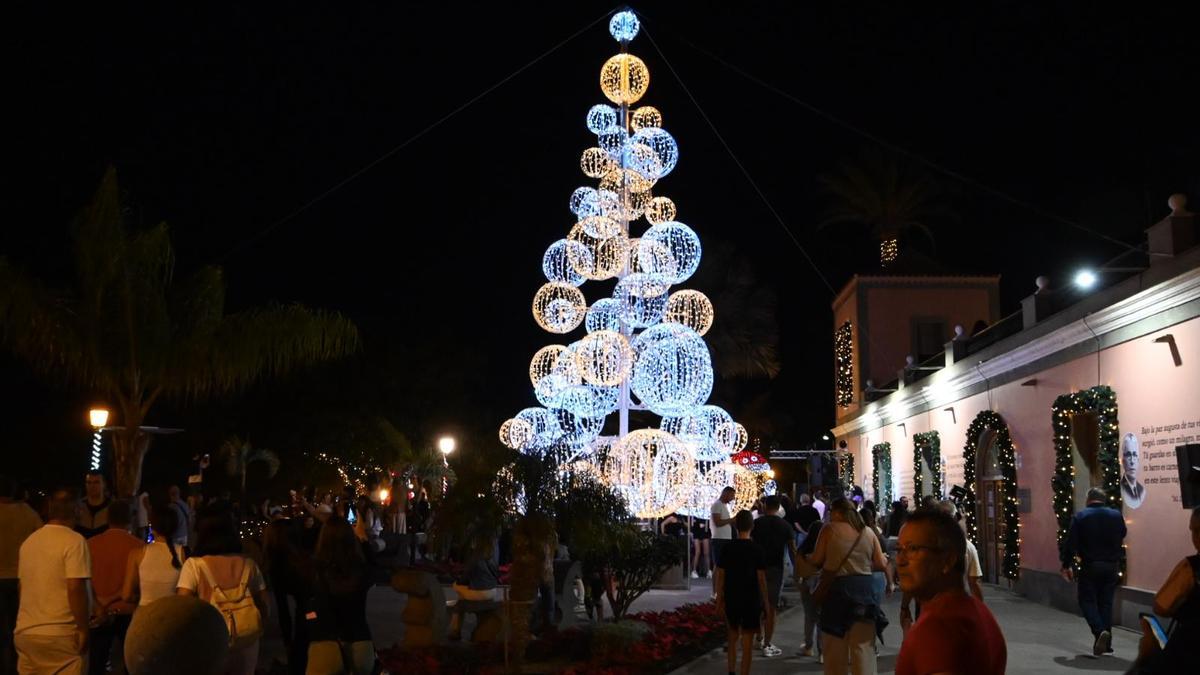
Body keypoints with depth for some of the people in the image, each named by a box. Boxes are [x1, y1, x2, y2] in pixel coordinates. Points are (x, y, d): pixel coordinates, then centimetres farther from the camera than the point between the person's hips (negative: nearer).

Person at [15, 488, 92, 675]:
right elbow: (75, 588, -19)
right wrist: (83, 628, -12)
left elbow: (23, 585, 17)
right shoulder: (74, 540, -12)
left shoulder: (28, 541, 10)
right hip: (60, 633, -7)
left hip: (25, 631, 7)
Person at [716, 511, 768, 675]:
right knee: (746, 643, 2)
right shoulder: (757, 550, -9)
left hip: (731, 599, 3)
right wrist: (766, 603, -2)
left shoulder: (727, 548, -2)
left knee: (733, 638, 20)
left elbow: (720, 575, 0)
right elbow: (761, 579, -9)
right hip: (751, 600, -3)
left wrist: (719, 600, 9)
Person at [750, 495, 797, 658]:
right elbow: (792, 550, -3)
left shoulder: (756, 523, -1)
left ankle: (760, 638, 25)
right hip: (776, 568, -1)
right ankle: (767, 646, 2)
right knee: (771, 608, 2)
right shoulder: (785, 526, -1)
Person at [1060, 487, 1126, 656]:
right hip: (1112, 566, 3)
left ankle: (1100, 631, -18)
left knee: (1087, 600, 6)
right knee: (1106, 602, 12)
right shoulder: (1116, 516, 3)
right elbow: (1122, 539, 11)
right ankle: (1106, 643, 12)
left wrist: (1067, 565, 2)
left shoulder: (1080, 517, -5)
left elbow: (1070, 543, -7)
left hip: (1090, 566, -3)